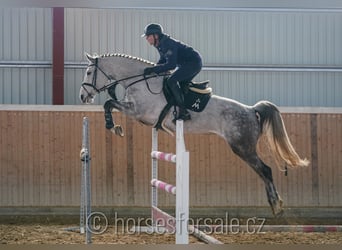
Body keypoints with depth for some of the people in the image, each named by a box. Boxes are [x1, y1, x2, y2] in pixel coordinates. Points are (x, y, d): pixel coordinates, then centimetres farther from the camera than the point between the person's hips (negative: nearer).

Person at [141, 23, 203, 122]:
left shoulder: (168, 44, -24)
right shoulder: (160, 45, 7)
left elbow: (171, 65, -29)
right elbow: (162, 61, 20)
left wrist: (153, 69, -26)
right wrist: (151, 70, 4)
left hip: (194, 63, -11)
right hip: (186, 63, 11)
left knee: (171, 81, -21)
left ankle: (183, 112, -23)